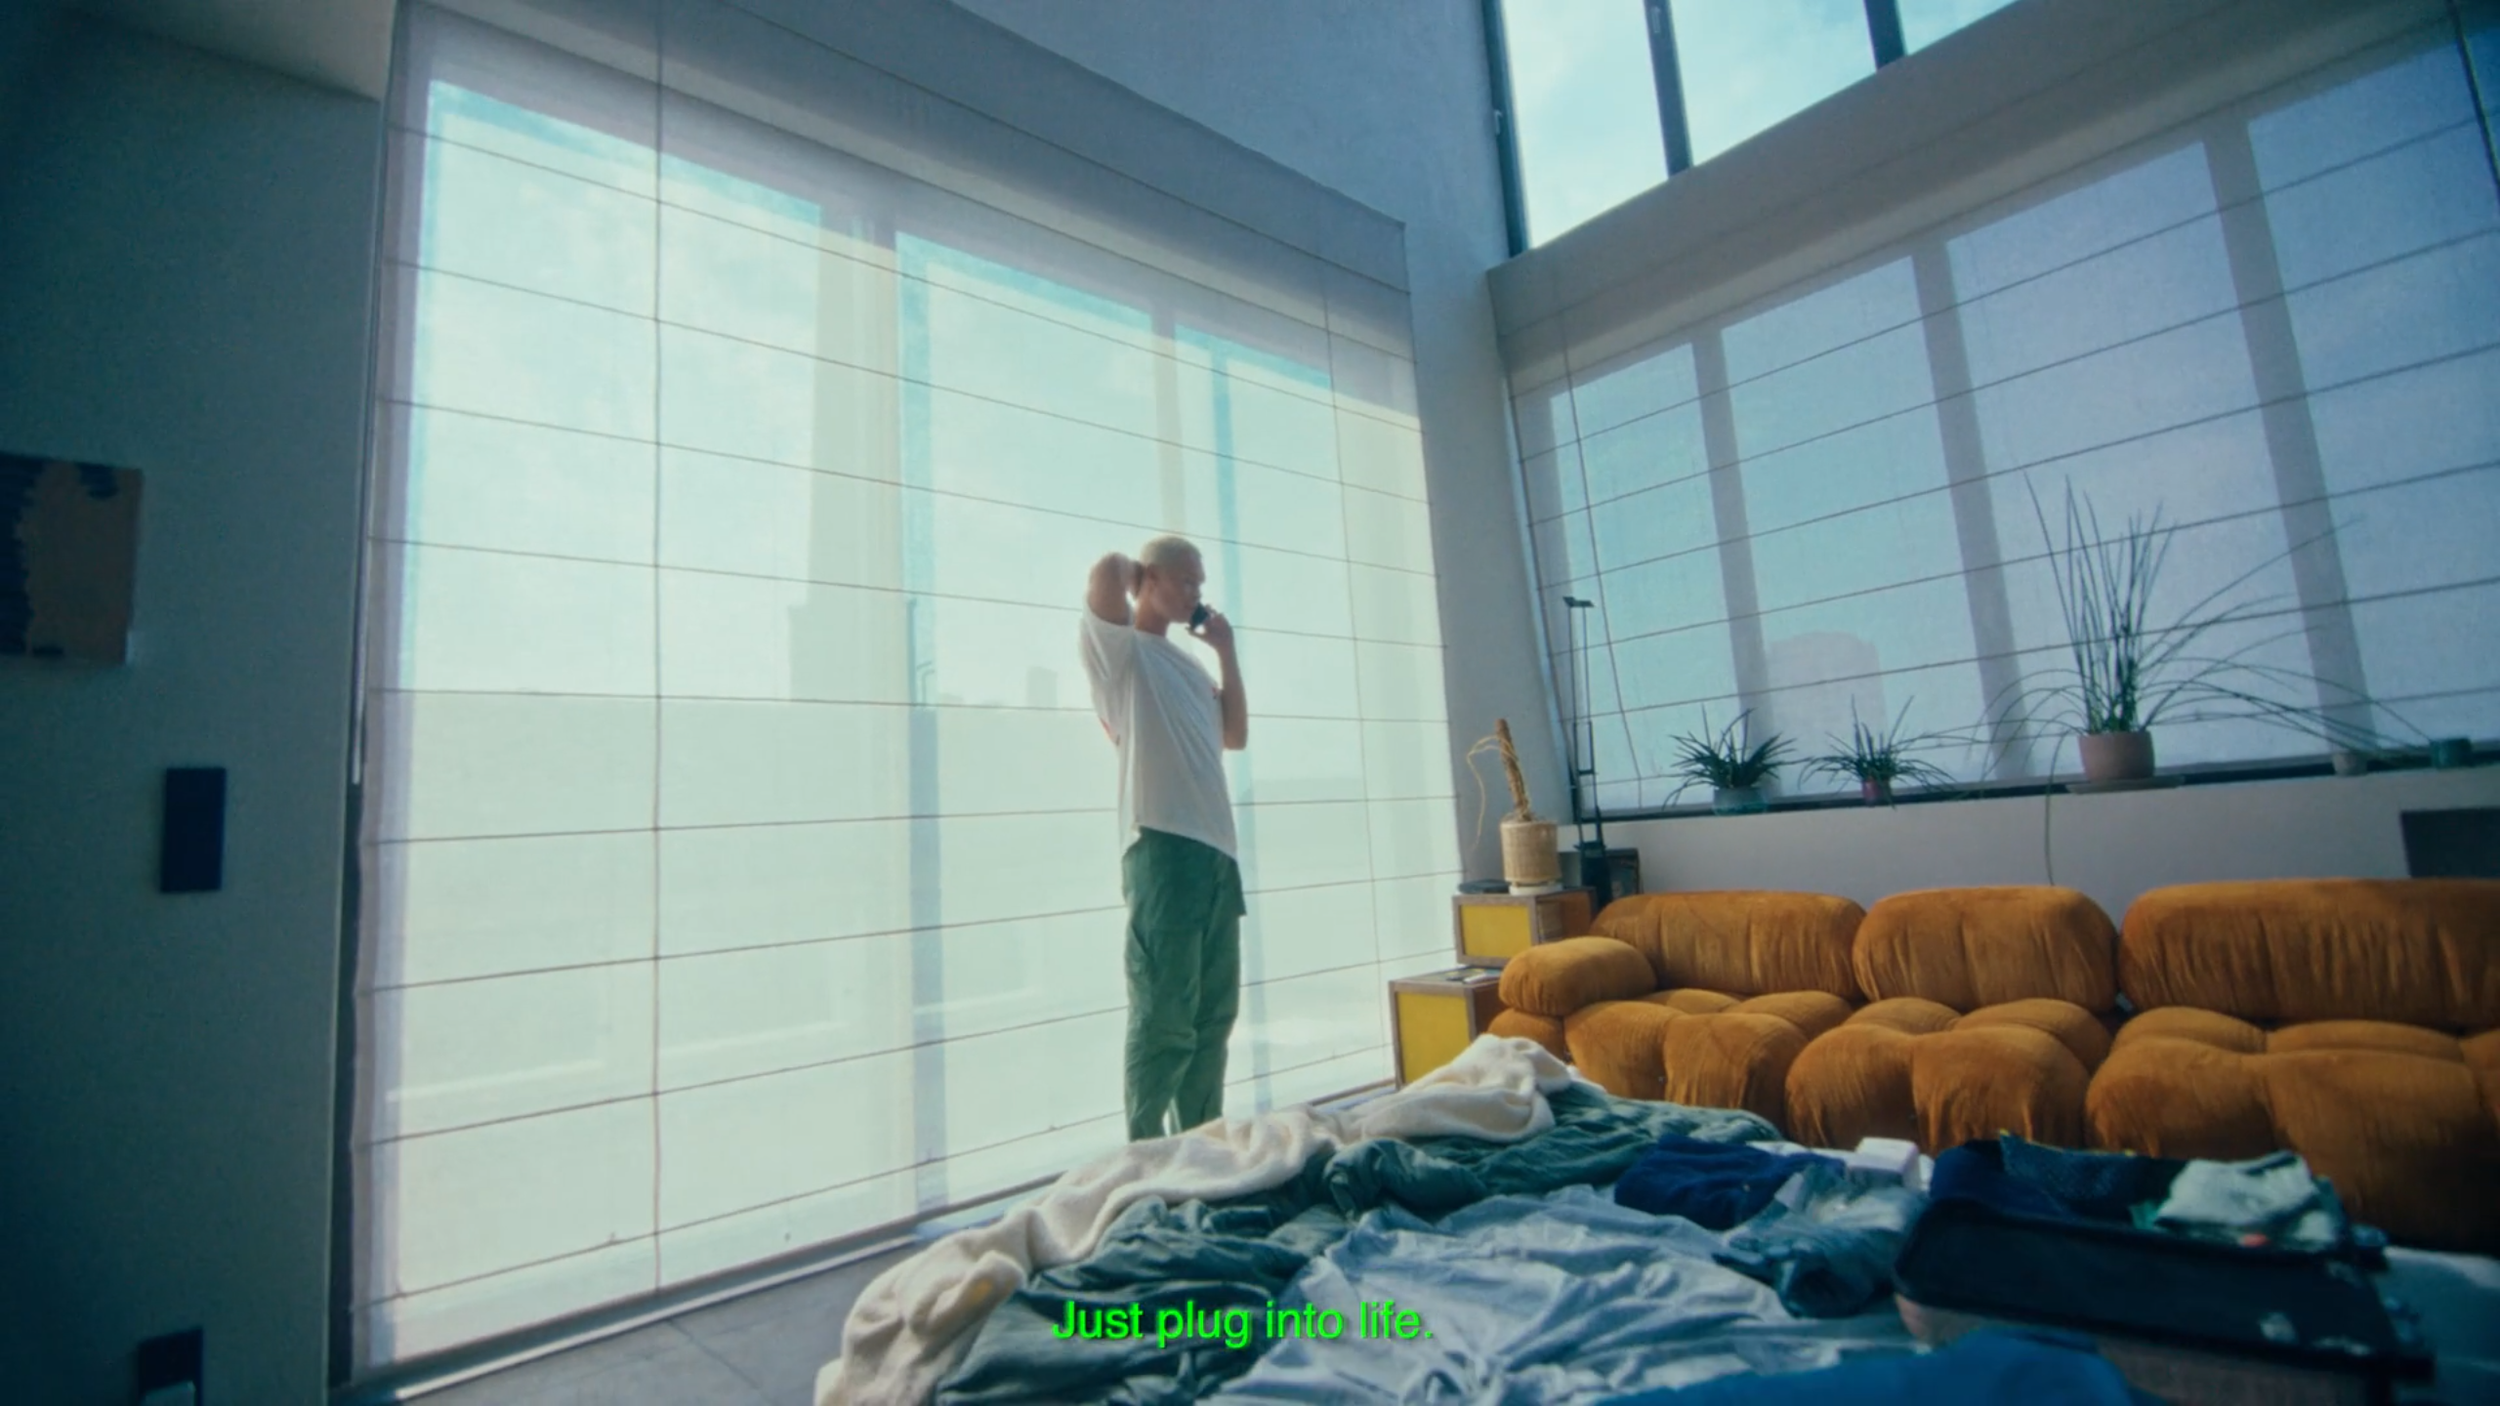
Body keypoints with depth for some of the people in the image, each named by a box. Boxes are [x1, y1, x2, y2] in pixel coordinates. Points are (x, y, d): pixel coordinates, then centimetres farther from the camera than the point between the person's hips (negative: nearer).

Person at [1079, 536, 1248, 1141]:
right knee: (1165, 1016, -6)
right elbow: (1105, 573, -18)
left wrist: (1227, 651, 17)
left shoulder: (1189, 664, 23)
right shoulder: (1120, 650, 0)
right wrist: (1133, 568, 5)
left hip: (1216, 848, 8)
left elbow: (1235, 737, 20)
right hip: (1163, 849, -8)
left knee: (1214, 1013, 13)